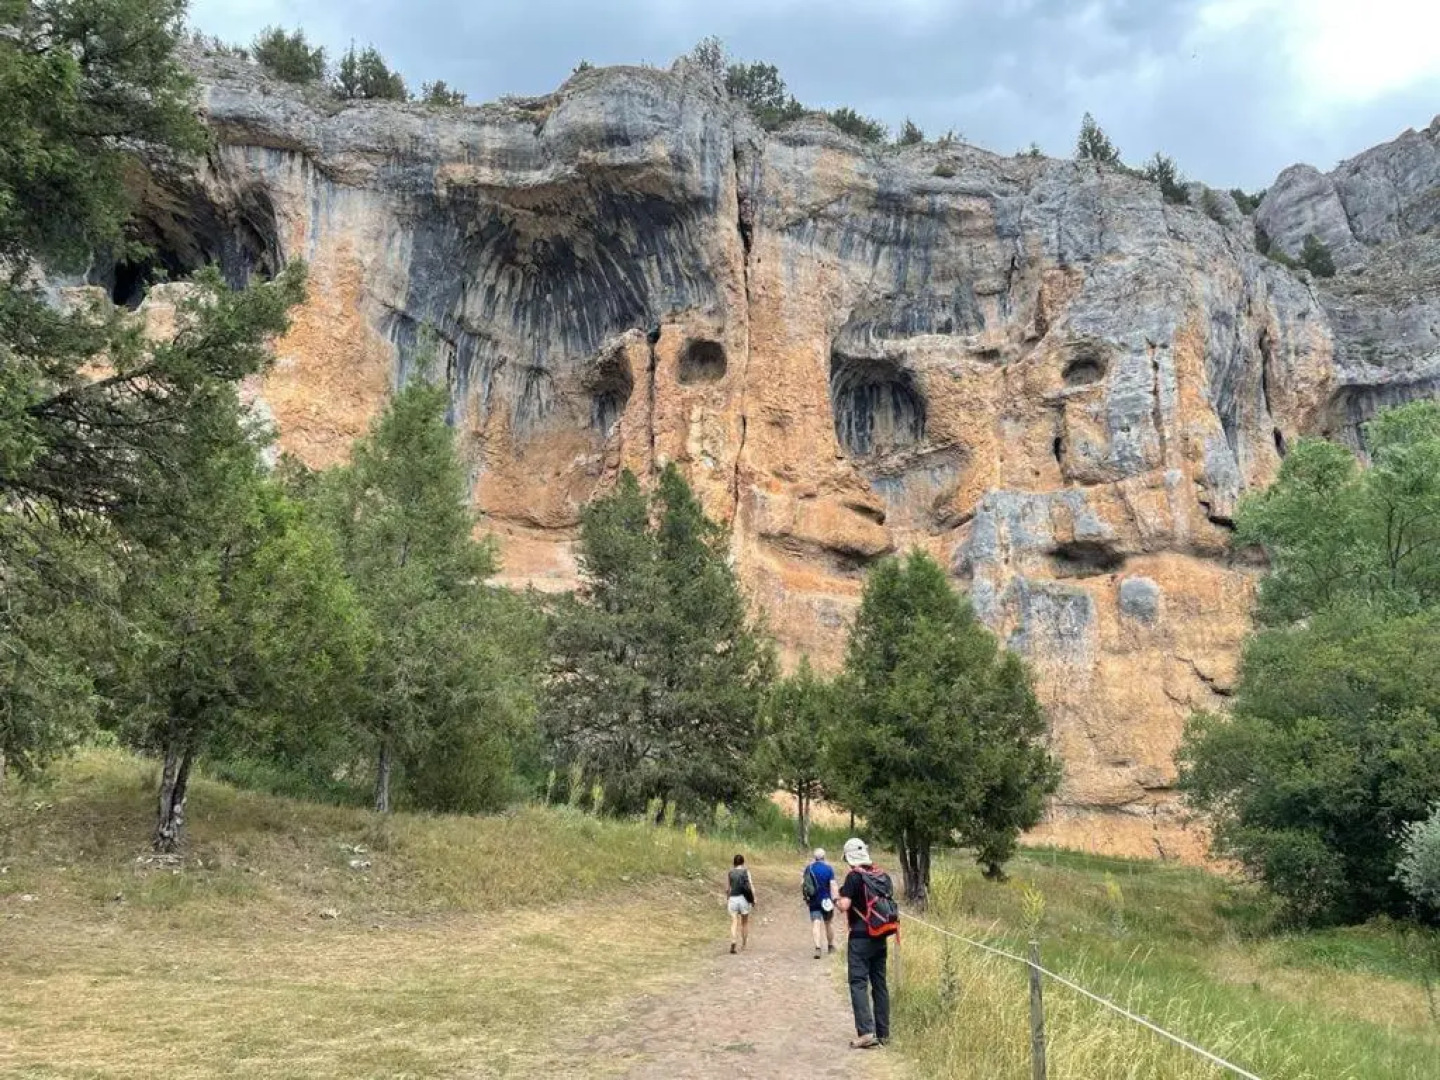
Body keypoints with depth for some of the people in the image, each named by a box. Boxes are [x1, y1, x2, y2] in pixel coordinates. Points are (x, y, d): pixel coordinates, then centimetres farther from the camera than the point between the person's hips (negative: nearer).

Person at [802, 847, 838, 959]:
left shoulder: (809, 868, 3)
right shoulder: (829, 868, -5)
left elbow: (803, 884, 6)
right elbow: (832, 885, -13)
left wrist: (805, 899, 17)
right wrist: (834, 900, -13)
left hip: (813, 901, 1)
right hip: (826, 900, -1)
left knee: (816, 923, -4)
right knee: (828, 922, 17)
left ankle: (818, 948, -20)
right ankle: (831, 946, 31)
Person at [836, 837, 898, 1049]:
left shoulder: (854, 877, -12)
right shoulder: (883, 876, 8)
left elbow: (844, 905, -18)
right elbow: (890, 903, 14)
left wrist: (839, 898, 3)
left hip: (860, 937, -7)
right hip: (880, 938, 7)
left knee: (858, 983, -4)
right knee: (879, 983, 11)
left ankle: (865, 1031, -15)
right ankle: (883, 1033, 14)